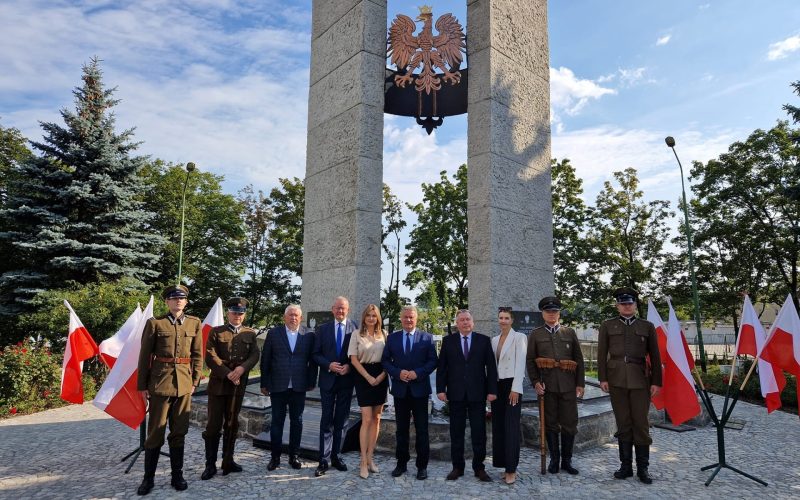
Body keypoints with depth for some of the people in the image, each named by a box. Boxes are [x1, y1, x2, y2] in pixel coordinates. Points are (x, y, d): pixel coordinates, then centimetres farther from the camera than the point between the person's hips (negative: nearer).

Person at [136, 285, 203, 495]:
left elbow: (197, 355, 9)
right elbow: (144, 356, 0)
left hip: (184, 383, 2)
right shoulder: (154, 323, -2)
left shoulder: (195, 323, 6)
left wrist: (195, 381, 3)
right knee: (155, 432, 4)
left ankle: (177, 476, 20)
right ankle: (148, 478, 18)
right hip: (160, 381, -2)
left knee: (179, 432, 9)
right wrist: (142, 385, -2)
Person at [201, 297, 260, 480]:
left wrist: (242, 368, -18)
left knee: (232, 424, 10)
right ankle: (210, 464, 8)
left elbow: (255, 355, 0)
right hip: (218, 384, -2)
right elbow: (210, 357, -6)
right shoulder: (216, 332, 3)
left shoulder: (250, 333, 10)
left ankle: (228, 461, 20)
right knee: (214, 425, -1)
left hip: (238, 385, 3)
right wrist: (228, 374, -14)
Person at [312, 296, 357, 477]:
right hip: (328, 380, 0)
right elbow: (316, 354, 3)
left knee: (341, 420, 10)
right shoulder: (324, 328, 4)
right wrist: (329, 365, -13)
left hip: (346, 380, 0)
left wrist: (349, 366, -15)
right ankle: (324, 460, 7)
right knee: (327, 420, 2)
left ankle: (336, 456, 21)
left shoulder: (355, 328, -1)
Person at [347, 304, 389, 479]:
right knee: (367, 420, -7)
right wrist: (368, 377, -11)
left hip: (380, 378, 3)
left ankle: (370, 457, 18)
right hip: (363, 377, -3)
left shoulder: (383, 334, 6)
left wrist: (381, 376, -9)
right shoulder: (357, 334, -1)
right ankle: (363, 462, -1)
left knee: (376, 419, 8)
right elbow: (353, 359, -4)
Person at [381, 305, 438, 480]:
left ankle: (422, 466, 15)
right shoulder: (392, 338, 6)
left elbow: (432, 361, -3)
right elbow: (385, 360, 3)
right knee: (401, 429, 12)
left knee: (422, 430, 4)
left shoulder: (427, 338, 1)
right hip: (400, 389, 2)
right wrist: (398, 373, -13)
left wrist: (417, 373, -16)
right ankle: (401, 463, 24)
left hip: (420, 389, -2)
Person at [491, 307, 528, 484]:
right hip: (497, 385, 6)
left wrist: (515, 388, -17)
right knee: (498, 427, 8)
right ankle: (506, 466, 18)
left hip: (511, 385, -6)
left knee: (511, 427, -5)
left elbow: (520, 364, -11)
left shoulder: (519, 337, -5)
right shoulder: (494, 339, 13)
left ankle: (512, 469, 2)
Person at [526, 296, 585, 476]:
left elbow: (579, 360, 8)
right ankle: (554, 459, 20)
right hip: (547, 386, -1)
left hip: (568, 385, 1)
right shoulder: (535, 334, 6)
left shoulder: (570, 332, 9)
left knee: (570, 423, 5)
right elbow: (530, 360, 4)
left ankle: (567, 460, 19)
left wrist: (580, 384, 2)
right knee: (550, 424, 7)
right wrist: (535, 382, -7)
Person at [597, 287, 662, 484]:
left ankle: (643, 468, 12)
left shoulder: (647, 326, 8)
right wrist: (603, 378, -2)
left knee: (641, 424, 1)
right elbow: (602, 354, 5)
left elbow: (655, 357, 7)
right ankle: (626, 466, 15)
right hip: (617, 381, 1)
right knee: (623, 424, 6)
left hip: (640, 381, 0)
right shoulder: (607, 326, 8)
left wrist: (656, 382, 1)